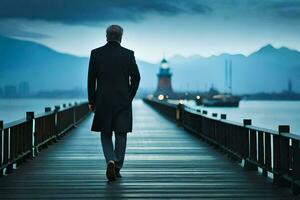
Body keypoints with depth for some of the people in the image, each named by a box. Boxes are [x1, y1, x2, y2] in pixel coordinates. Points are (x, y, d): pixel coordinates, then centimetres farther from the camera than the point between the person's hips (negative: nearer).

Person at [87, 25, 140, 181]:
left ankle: (111, 161, -10)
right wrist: (129, 97, 11)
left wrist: (91, 101, 7)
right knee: (121, 135, 8)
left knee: (106, 134, 12)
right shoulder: (128, 54, -3)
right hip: (123, 102, 0)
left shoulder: (96, 53, -1)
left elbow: (91, 79, 0)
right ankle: (117, 168, 9)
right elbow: (136, 77, -2)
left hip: (103, 102, 1)